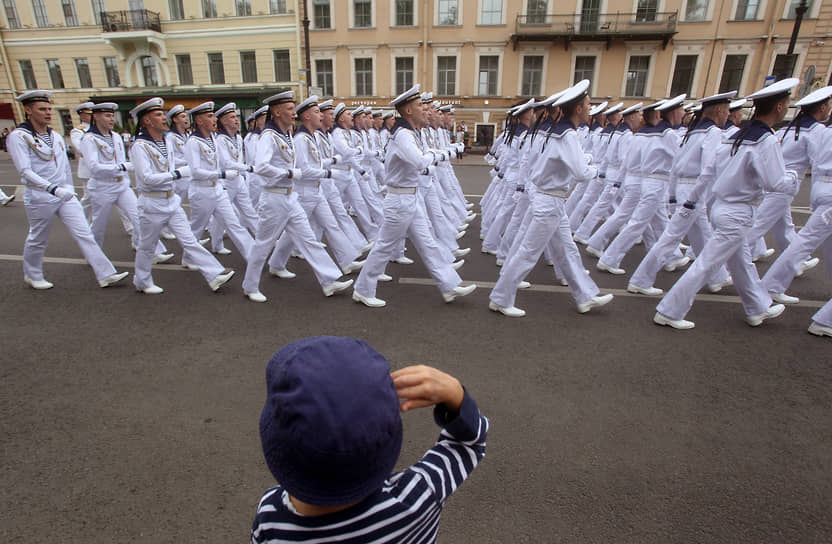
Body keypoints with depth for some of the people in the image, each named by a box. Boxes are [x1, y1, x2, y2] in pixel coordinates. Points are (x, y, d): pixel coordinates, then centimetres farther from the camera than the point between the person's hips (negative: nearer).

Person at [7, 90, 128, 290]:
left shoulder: (56, 136, 10)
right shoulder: (18, 137, -10)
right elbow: (25, 171, -19)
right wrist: (54, 189, -29)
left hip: (65, 195, 5)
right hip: (39, 197, -5)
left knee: (84, 233, -3)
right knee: (37, 240, 11)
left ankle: (106, 275, -6)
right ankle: (32, 276, 32)